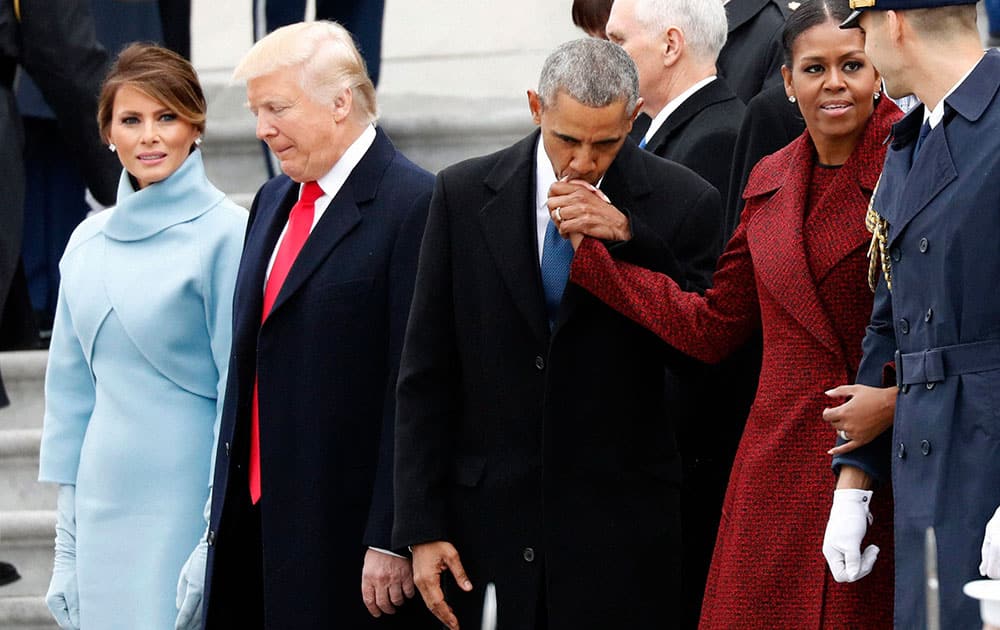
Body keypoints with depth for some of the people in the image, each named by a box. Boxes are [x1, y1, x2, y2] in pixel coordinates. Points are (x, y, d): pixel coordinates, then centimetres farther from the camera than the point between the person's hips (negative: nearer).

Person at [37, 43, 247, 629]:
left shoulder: (225, 234, -7)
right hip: (105, 508, 5)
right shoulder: (90, 241, 11)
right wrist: (67, 548, 13)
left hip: (188, 508, -5)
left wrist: (217, 541, -13)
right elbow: (72, 389, 15)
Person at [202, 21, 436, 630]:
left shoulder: (413, 204, -12)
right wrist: (225, 505, 14)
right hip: (257, 512, 7)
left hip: (348, 524, -7)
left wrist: (391, 539, -18)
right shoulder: (274, 201, 15)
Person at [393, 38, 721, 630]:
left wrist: (631, 241, -17)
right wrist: (422, 526, -1)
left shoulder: (682, 203, -3)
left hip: (621, 535, -1)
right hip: (489, 526, 1)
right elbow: (427, 375, 4)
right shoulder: (465, 194, 1)